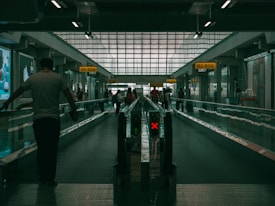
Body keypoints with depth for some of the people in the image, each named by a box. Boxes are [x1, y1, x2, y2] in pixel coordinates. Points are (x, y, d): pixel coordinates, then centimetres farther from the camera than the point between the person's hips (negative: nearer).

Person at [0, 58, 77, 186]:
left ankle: (43, 177, 16)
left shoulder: (33, 78, 7)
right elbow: (68, 95, 3)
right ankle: (50, 179, 0)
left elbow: (18, 91, 16)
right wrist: (74, 111, 12)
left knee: (41, 149, 10)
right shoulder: (58, 78, 3)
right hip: (54, 119, -1)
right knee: (52, 149, 1)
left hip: (38, 119, 2)